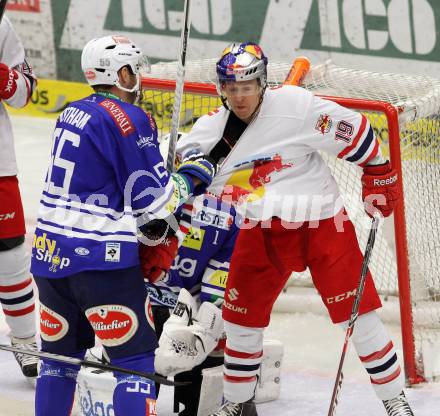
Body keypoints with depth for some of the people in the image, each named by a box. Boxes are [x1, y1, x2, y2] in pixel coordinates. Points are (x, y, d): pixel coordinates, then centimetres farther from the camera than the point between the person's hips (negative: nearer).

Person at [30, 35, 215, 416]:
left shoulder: (73, 113, 14)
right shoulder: (130, 120, -11)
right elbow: (151, 200, -10)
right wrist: (192, 177, 7)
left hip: (51, 251, 8)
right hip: (99, 256, -8)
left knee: (62, 352, 17)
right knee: (136, 357, -3)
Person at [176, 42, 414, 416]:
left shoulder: (294, 106, -18)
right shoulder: (212, 130, -4)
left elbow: (355, 132, -10)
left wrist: (379, 180, -4)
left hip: (322, 222, -4)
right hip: (262, 230, 4)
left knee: (357, 312, -4)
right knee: (241, 315, 7)